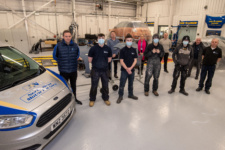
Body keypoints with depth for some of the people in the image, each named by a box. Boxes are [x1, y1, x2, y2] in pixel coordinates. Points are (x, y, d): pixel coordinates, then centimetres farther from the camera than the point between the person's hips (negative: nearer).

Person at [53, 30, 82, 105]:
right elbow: (55, 56, 4)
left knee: (73, 85, 19)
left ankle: (74, 98, 37)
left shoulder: (75, 45, -4)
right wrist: (61, 62, 7)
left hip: (74, 70, 3)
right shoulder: (58, 46, -11)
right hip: (63, 70, -3)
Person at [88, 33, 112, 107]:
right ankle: (92, 99, 25)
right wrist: (96, 63, 6)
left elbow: (109, 59, 11)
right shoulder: (93, 48, -7)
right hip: (95, 70, -2)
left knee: (105, 85, 13)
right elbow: (90, 60, -1)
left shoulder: (108, 48, 0)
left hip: (105, 70, 2)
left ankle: (105, 98, 32)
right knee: (94, 86, 7)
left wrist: (103, 62, 3)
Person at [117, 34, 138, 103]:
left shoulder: (134, 50, 3)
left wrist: (130, 68, -11)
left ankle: (130, 94, 33)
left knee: (131, 83, 16)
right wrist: (127, 69, -16)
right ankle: (120, 96, 15)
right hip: (124, 70, -3)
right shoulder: (123, 50, -6)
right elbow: (121, 61, -9)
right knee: (122, 84, 2)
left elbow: (135, 60, 2)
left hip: (132, 70, 3)